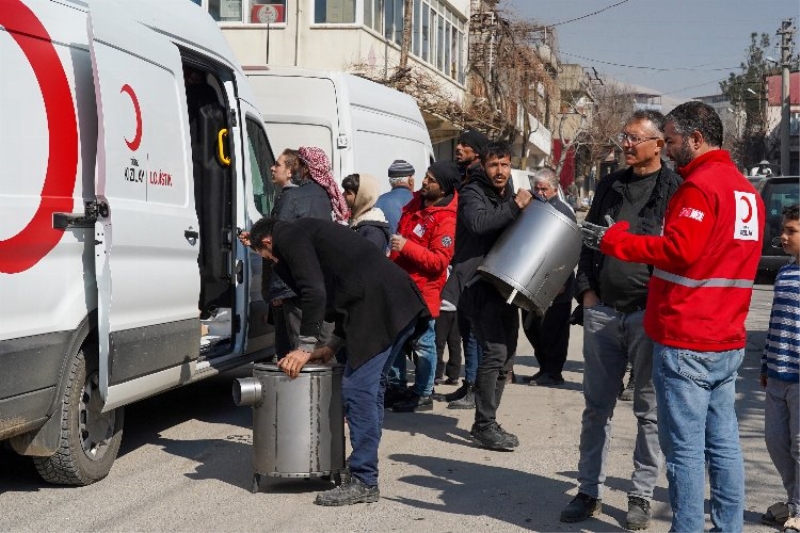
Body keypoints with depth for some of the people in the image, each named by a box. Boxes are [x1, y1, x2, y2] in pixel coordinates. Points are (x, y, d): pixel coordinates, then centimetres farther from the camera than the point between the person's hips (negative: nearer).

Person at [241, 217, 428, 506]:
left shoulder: (290, 236, 2)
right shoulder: (309, 232, 30)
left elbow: (314, 293, -11)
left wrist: (306, 348, -4)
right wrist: (332, 345, 27)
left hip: (378, 307, -10)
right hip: (401, 302, 10)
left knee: (359, 390, -7)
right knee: (370, 387, 16)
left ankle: (363, 482, -4)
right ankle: (364, 468, 24)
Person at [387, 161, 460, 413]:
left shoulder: (447, 220, -21)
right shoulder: (418, 199, 5)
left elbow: (440, 260, -26)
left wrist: (406, 247, -30)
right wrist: (393, 255, 22)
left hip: (423, 289, -9)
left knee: (422, 343, 1)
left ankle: (423, 395, 13)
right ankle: (397, 386, 30)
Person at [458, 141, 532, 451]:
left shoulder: (510, 197, 20)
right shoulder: (472, 193, -3)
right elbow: (478, 224, -25)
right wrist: (515, 207, -21)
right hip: (480, 284, -8)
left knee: (506, 358, 8)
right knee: (494, 351, -17)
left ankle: (486, 423, 17)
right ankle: (484, 426, -11)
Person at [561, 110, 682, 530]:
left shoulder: (675, 189, -4)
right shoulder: (610, 185, 12)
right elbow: (589, 239, 16)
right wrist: (586, 290, 5)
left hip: (649, 314, -5)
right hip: (602, 310, 5)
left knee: (649, 411, 6)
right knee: (597, 406, 8)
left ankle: (641, 496, 14)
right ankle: (589, 491, 16)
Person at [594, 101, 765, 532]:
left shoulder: (700, 185, -14)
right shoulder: (746, 189, 15)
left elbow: (679, 249, -23)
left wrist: (616, 241, -13)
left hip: (685, 342, -9)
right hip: (728, 341, 9)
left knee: (685, 448, -3)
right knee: (723, 445, 12)